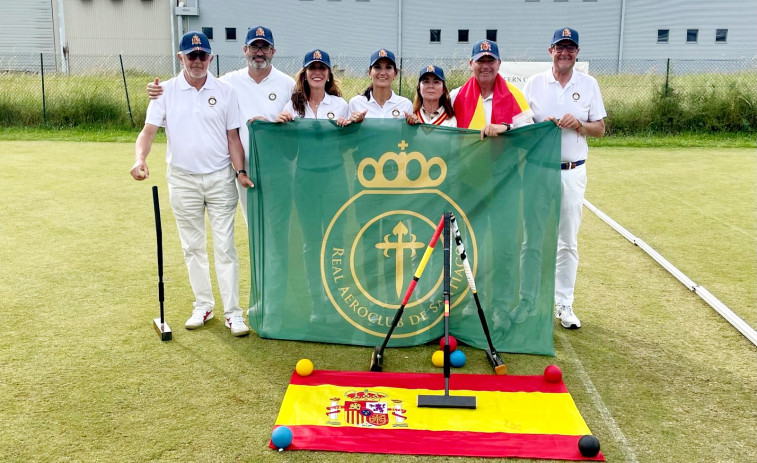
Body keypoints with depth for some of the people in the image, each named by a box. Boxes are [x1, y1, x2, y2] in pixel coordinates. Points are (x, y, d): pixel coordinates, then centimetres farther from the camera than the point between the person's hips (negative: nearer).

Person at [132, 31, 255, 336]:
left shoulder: (225, 91, 1)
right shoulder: (165, 92, 0)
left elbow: (233, 135, 3)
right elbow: (149, 130, -7)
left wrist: (240, 170, -8)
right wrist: (140, 159, -25)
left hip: (220, 177, -1)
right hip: (182, 179, 1)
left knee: (225, 246, -2)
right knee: (193, 247, 10)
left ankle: (232, 311, 5)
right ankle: (203, 305, 24)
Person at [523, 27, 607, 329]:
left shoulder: (589, 84, 6)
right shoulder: (534, 83, 4)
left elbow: (600, 129, 7)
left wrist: (578, 125, -13)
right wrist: (541, 125, -15)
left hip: (573, 173, 1)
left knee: (568, 242, 5)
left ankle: (564, 304, 15)